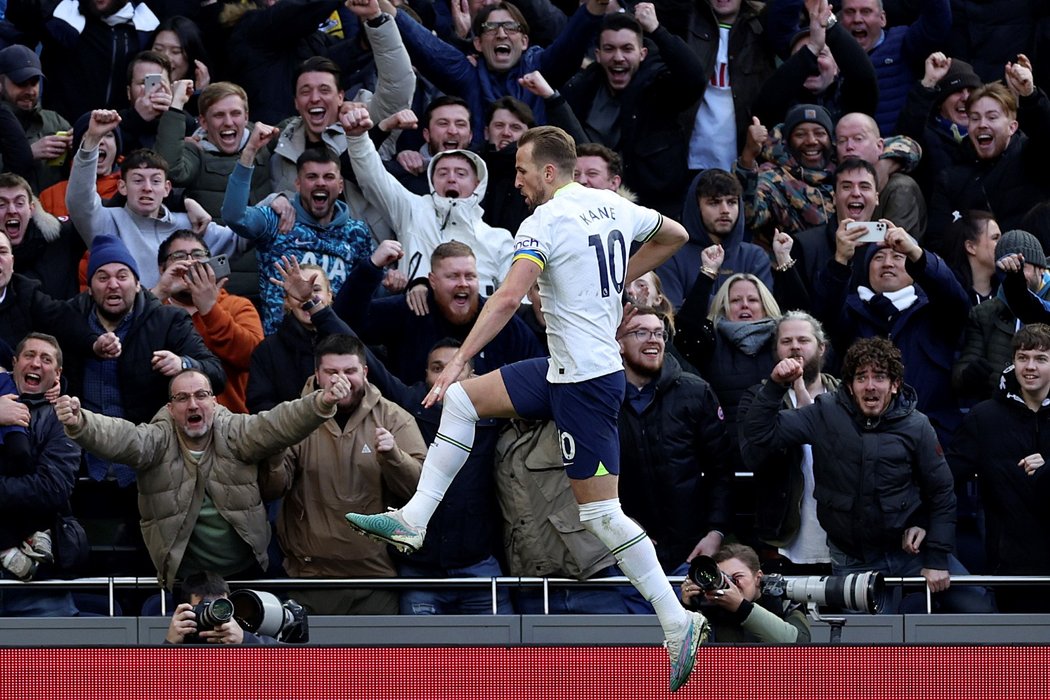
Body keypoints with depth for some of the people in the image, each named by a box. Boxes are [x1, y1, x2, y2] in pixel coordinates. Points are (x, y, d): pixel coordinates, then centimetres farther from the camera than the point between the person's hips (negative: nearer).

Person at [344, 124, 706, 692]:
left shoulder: (547, 221, -16)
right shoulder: (612, 206, 9)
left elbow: (509, 296, -27)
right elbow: (675, 235, 25)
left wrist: (458, 361, -27)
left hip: (585, 381, -9)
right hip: (566, 369, 9)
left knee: (601, 513, -6)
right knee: (462, 400, 12)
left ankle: (678, 622, -5)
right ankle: (414, 520, 9)